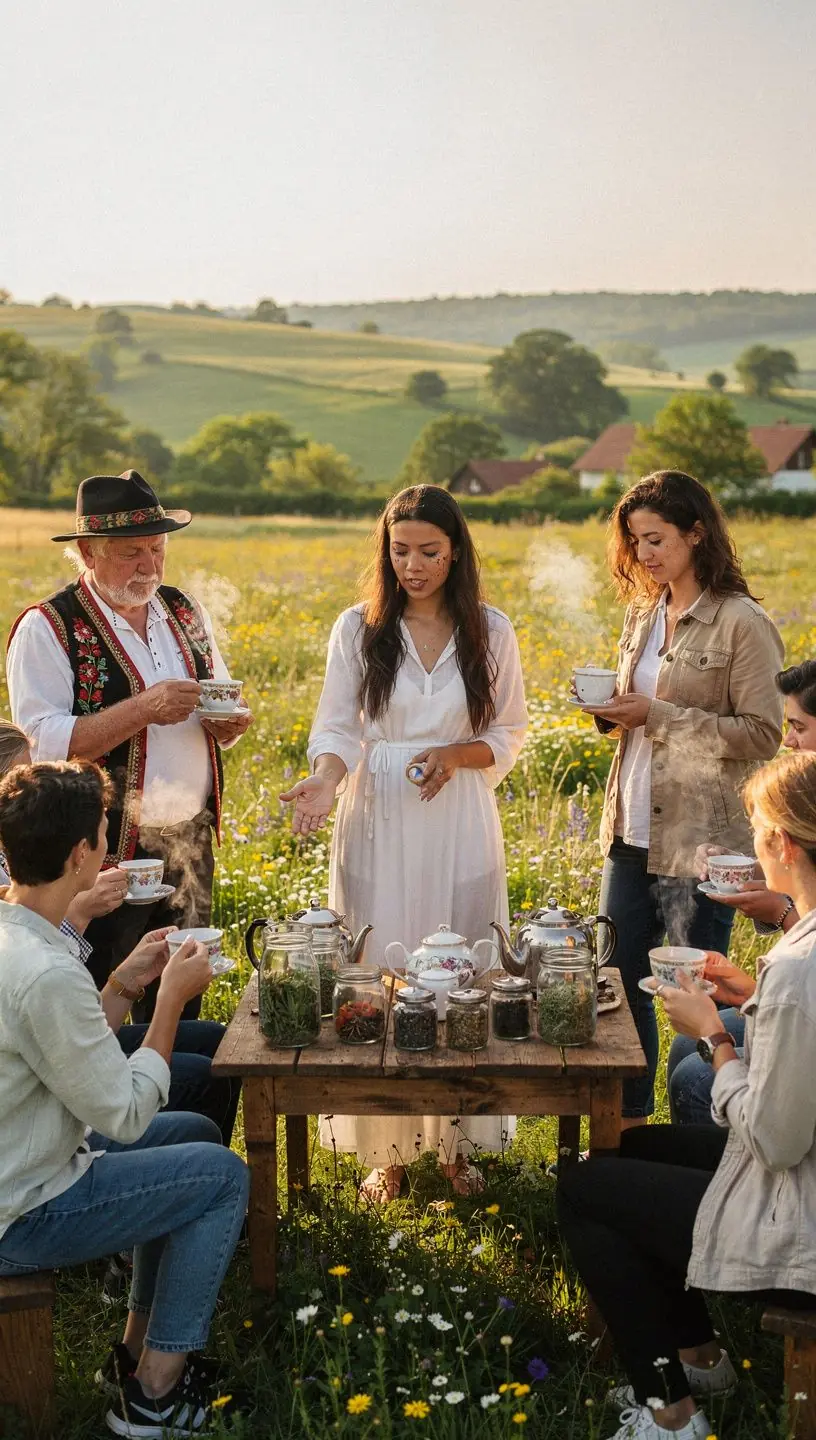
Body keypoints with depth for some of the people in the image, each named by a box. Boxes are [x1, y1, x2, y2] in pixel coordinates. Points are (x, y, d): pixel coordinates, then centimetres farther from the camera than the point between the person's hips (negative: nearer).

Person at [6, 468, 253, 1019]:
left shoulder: (185, 612, 10)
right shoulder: (46, 629, -10)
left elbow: (220, 714, 18)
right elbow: (49, 743, -18)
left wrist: (228, 722, -6)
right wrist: (144, 708, -26)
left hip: (190, 843, 6)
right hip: (104, 854, -5)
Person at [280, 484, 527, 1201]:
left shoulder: (491, 632, 2)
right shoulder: (358, 629, 1)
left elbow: (510, 733, 7)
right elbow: (337, 727, -1)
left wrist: (457, 754, -12)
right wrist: (326, 779, -22)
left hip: (460, 827, 1)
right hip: (378, 826, 0)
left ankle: (456, 1141, 21)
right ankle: (385, 1149, 16)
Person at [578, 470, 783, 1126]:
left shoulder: (742, 624, -11)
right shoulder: (643, 615, 11)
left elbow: (763, 734, -15)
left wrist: (657, 715, -19)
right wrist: (611, 711, -1)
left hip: (699, 844, -7)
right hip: (632, 835, 7)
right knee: (620, 984, 15)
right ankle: (628, 1128, 32)